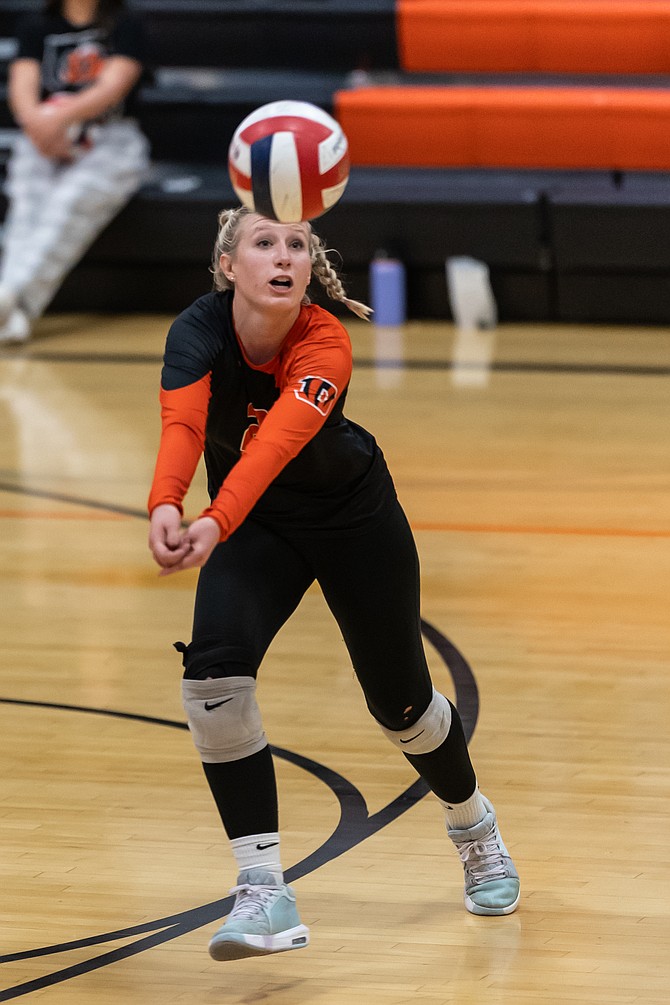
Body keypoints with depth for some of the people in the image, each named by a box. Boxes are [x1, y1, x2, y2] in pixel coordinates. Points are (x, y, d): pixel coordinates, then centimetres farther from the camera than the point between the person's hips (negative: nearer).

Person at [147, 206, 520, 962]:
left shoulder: (325, 346, -32)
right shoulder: (198, 332, -26)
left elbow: (278, 441, -49)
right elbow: (180, 426, -44)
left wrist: (216, 525, -66)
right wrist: (165, 505, -65)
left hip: (353, 515, -1)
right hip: (253, 524, 1)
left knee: (399, 700, 9)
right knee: (214, 673, -23)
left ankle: (473, 826, 42)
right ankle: (264, 890, -17)